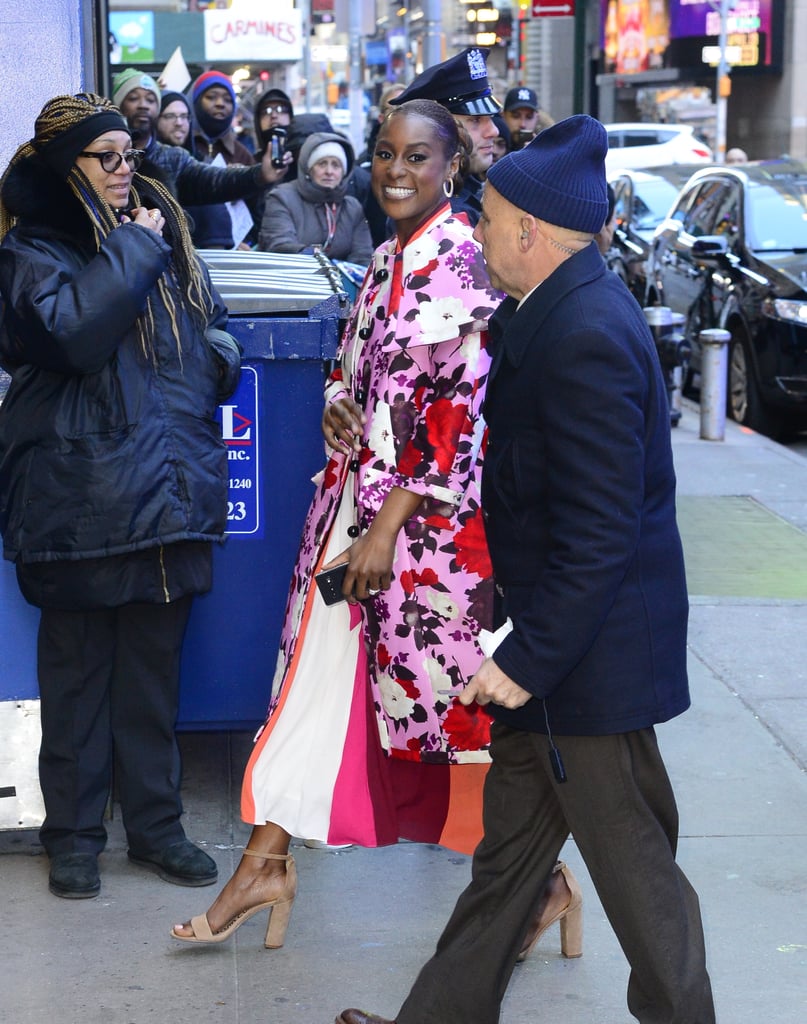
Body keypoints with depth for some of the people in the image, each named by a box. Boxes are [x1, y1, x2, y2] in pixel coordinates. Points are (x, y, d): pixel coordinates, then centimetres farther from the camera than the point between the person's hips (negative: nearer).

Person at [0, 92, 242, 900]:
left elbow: (211, 326, 23)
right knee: (78, 668, 5)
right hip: (82, 493, -5)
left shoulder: (163, 236, 12)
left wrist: (213, 354, 2)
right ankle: (73, 833, 17)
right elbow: (72, 331, -24)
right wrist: (132, 252, -15)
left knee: (155, 667, 12)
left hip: (166, 489, 5)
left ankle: (154, 823, 23)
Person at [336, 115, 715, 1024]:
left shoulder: (587, 336, -24)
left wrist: (528, 658, -23)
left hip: (590, 648, -10)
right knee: (508, 846, 19)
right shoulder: (555, 310, 6)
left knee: (631, 859, 6)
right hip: (546, 628, 10)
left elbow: (600, 532, -26)